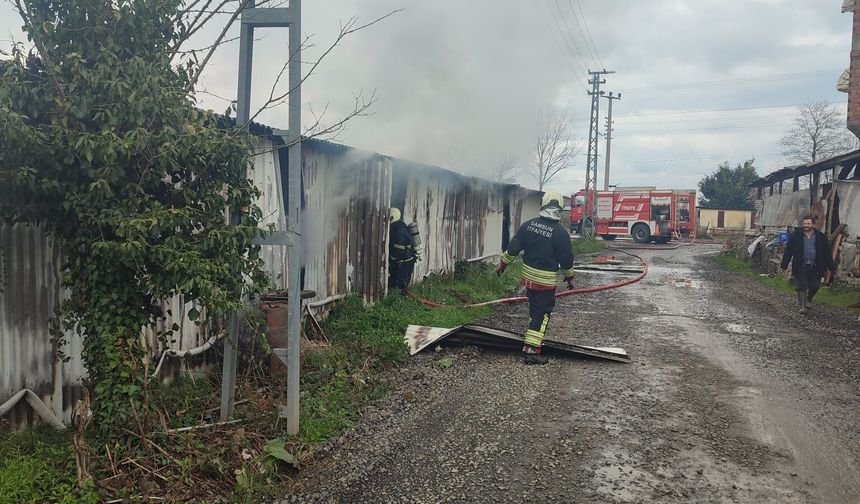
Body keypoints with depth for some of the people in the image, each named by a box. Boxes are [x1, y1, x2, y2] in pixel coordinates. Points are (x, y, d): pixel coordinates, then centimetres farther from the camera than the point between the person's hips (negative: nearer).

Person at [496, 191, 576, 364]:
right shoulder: (560, 232, -16)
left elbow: (513, 247, 0)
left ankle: (533, 340, 37)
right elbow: (566, 259, -9)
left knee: (534, 309, 23)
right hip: (546, 281, -5)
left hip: (528, 277, 5)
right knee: (542, 314, 1)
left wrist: (503, 263, 13)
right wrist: (569, 277, 8)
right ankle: (531, 350, -3)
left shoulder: (529, 225, -4)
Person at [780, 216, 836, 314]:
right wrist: (784, 264, -2)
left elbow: (827, 252, 8)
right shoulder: (795, 236, 1)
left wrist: (831, 266, 6)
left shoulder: (820, 237, 6)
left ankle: (809, 300, 34)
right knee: (801, 287, -1)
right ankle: (803, 305, 10)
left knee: (814, 286, 6)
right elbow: (788, 251, 1)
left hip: (815, 267, 2)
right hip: (800, 267, -2)